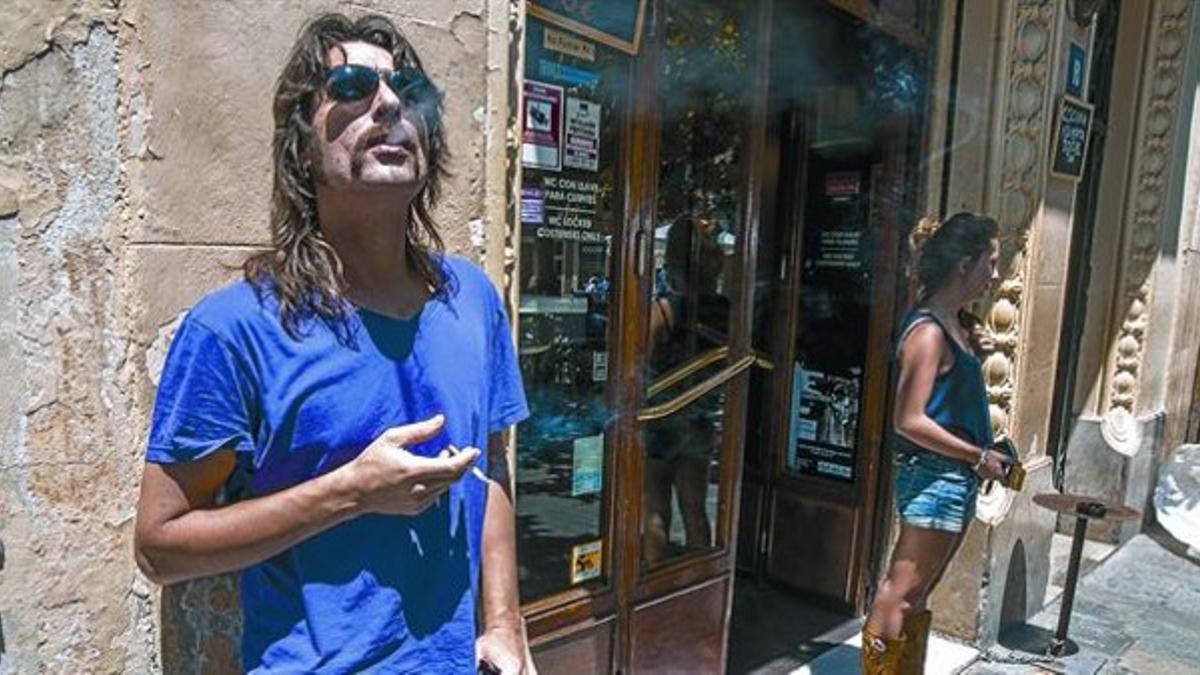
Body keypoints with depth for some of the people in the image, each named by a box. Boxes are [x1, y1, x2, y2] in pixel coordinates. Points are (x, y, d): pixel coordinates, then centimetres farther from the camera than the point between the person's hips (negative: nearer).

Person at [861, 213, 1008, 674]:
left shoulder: (953, 322, 11)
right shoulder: (928, 330, -18)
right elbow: (910, 420, -21)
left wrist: (973, 353, 6)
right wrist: (979, 457, -15)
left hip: (954, 479, 10)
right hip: (934, 477, -10)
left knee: (916, 595, 18)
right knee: (900, 594, 0)